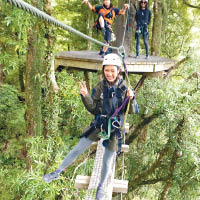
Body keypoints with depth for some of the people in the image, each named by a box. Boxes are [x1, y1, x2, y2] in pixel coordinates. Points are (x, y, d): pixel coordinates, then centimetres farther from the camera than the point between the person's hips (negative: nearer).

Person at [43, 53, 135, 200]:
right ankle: (57, 173, 20)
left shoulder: (124, 87, -10)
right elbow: (93, 108, -3)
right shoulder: (100, 86, -6)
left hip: (115, 128, -1)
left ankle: (101, 186, 36)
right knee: (78, 149, 2)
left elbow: (131, 111, -6)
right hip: (99, 125, 1)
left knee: (107, 161, 9)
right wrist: (85, 96, -20)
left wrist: (131, 98, -25)